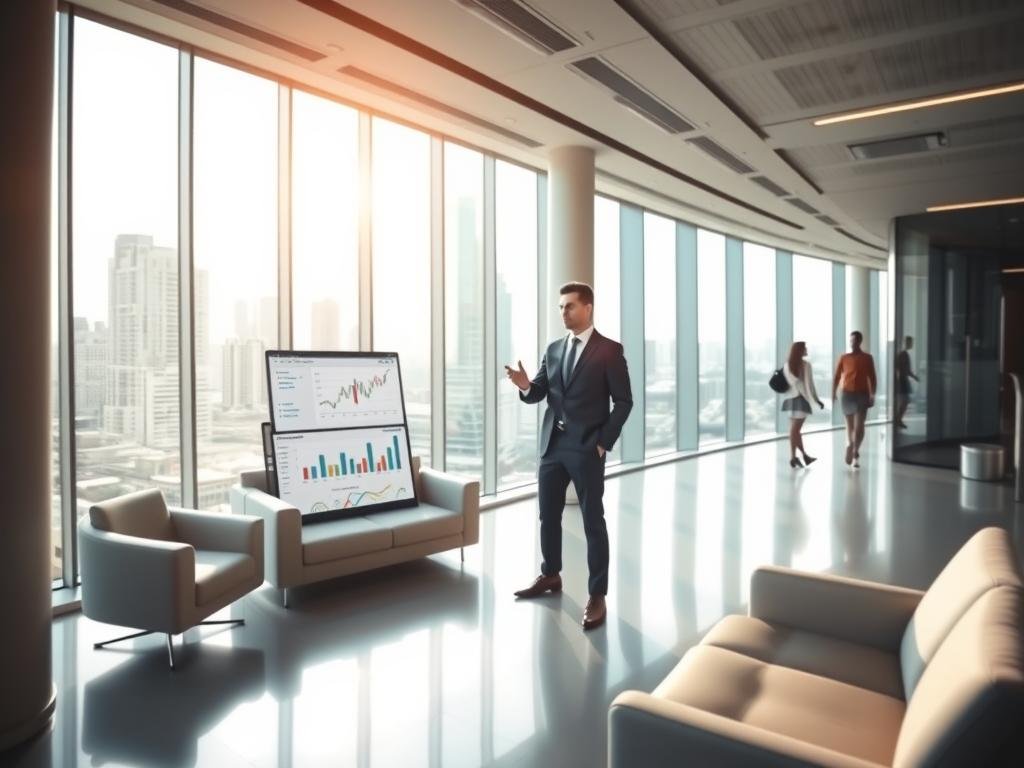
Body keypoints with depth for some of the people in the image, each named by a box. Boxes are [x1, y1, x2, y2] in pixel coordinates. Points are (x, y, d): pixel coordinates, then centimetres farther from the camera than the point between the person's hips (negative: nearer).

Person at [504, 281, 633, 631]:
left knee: (593, 521, 2)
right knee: (548, 516, 15)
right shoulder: (553, 349, 11)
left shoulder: (609, 350, -5)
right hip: (552, 444, 6)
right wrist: (526, 386, -14)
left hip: (586, 448, -6)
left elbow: (623, 401, -6)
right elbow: (540, 394, 9)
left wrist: (604, 441, -11)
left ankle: (597, 596, 11)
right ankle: (550, 575, 35)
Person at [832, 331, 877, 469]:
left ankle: (855, 452, -6)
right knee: (850, 424, 12)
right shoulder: (843, 358, 2)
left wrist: (872, 395, -6)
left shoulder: (867, 358, 3)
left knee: (859, 425, -10)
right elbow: (836, 377, 0)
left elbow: (872, 378, 3)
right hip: (846, 393, 1)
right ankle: (850, 445, 31)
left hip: (862, 394, -1)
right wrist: (833, 393, -9)